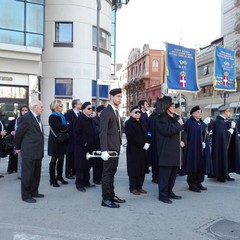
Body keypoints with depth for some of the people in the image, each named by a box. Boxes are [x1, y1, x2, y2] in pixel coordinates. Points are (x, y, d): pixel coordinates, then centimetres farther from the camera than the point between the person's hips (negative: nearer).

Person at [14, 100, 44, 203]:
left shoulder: (37, 117, 11)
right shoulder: (26, 118, -15)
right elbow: (18, 134, -8)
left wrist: (41, 149, 13)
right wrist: (18, 148, 2)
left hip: (37, 152, 8)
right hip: (29, 152, -8)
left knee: (36, 173, 16)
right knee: (27, 174, 2)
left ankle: (34, 192, 29)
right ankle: (26, 196, 13)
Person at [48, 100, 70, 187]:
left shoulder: (62, 116, 13)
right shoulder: (52, 117, -11)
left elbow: (65, 127, 9)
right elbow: (60, 127, -21)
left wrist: (66, 126, -13)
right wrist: (69, 125, -7)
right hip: (55, 141, -7)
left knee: (61, 159, 12)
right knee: (54, 160, 1)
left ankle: (59, 176, 25)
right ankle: (53, 179, 10)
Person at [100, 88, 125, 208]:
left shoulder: (116, 111, 14)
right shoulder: (106, 112, -13)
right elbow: (103, 132, -19)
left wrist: (119, 145, 10)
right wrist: (104, 150, -25)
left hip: (116, 147, 9)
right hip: (109, 147, -9)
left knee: (112, 172, 16)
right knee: (107, 172, -1)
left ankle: (111, 195, 27)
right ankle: (105, 199, 8)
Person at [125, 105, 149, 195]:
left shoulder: (140, 123, 19)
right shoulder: (128, 123, -7)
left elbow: (145, 134, 14)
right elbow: (132, 137, -16)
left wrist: (146, 144, -4)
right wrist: (143, 145, -15)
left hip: (142, 150, 7)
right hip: (133, 150, -7)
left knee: (142, 169, 8)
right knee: (134, 169, 0)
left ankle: (139, 186, 19)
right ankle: (133, 188, 10)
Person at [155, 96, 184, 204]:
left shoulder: (173, 118, 20)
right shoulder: (162, 119, -9)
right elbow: (168, 131, -25)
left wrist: (180, 141, 13)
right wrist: (178, 124, -12)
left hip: (174, 150, 9)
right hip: (166, 151, -9)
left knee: (173, 173, 13)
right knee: (164, 173, -4)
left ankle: (169, 192, 24)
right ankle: (163, 195, 3)